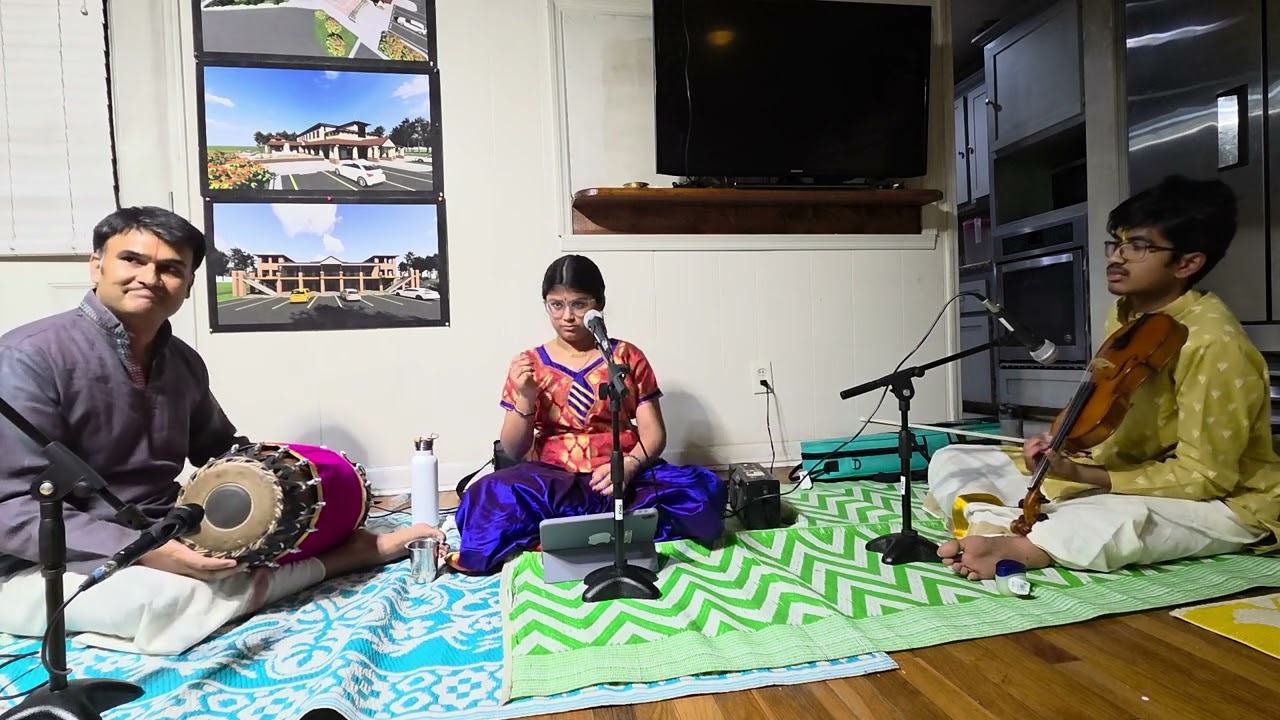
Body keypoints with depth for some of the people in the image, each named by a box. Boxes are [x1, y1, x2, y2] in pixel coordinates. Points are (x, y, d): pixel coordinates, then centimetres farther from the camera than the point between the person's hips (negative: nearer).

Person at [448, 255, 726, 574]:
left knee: (703, 490, -29)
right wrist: (525, 399, -13)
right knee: (488, 499, -33)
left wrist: (629, 466, -19)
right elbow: (512, 451, 5)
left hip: (623, 478, 1)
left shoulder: (628, 357, 7)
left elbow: (654, 432, 2)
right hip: (551, 480, 0)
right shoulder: (529, 365, 7)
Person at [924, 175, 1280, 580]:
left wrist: (1080, 475, -29)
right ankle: (993, 523, -33)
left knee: (1115, 523, -45)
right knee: (951, 461, -6)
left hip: (1220, 503, -7)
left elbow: (1203, 476, -20)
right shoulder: (1125, 315, 3)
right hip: (1121, 478, 7)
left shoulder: (1213, 340, -20)